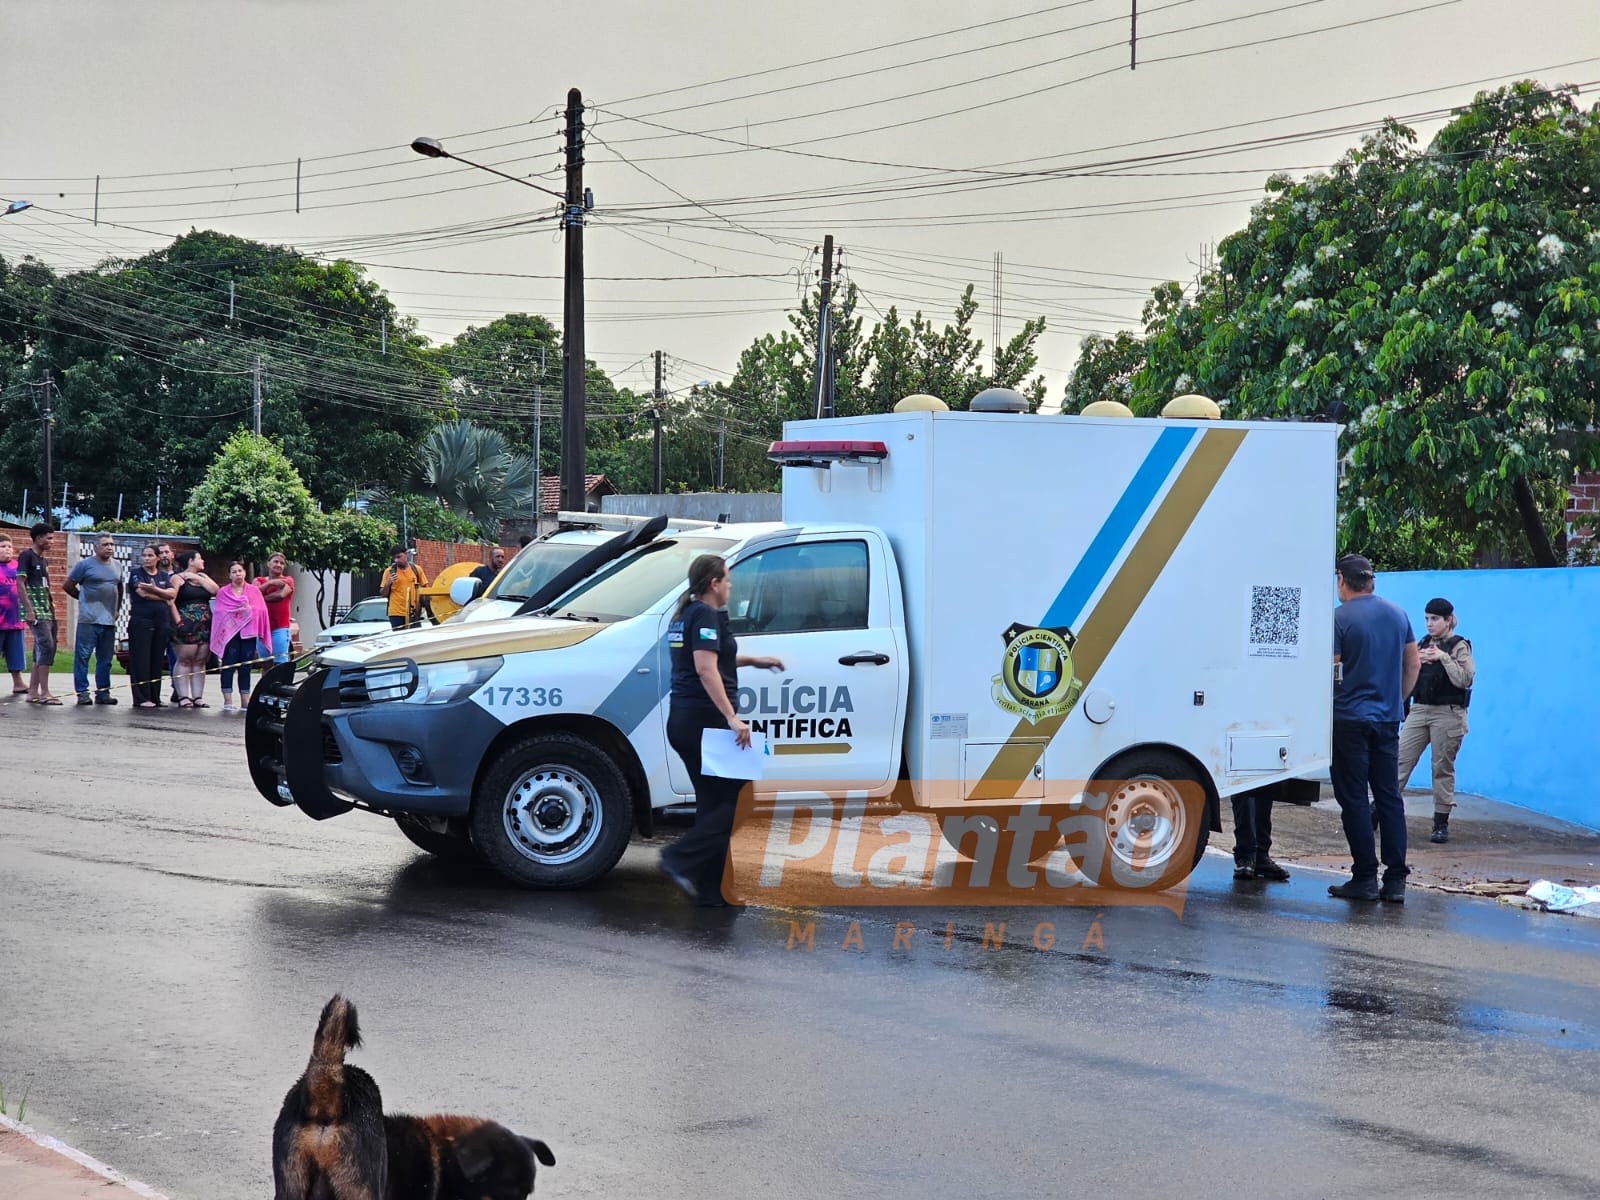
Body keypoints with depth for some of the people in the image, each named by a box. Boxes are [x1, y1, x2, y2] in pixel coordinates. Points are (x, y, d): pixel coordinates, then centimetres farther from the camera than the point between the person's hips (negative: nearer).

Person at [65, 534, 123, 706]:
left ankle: (103, 692, 14)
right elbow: (68, 586, 2)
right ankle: (82, 692, -4)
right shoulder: (85, 565, -3)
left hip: (109, 621, 6)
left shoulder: (116, 567, 16)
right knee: (83, 656, -6)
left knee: (105, 659, 9)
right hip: (89, 620, -6)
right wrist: (85, 599, 6)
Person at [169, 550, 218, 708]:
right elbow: (170, 600, -9)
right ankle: (183, 697, -9)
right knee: (185, 660, -7)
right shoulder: (178, 578, 0)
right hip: (187, 625, -6)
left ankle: (198, 697, 6)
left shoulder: (203, 577, 19)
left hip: (205, 626, 6)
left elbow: (215, 590, 3)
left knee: (200, 662, 5)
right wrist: (178, 620, -16)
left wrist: (198, 578, -1)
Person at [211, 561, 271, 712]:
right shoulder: (223, 592, 10)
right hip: (230, 633, -1)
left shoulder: (254, 590, 13)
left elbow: (261, 611, 10)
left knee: (245, 668, 2)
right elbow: (218, 613, 5)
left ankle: (245, 701, 5)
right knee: (228, 667, -8)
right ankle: (227, 701, -7)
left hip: (248, 633, 1)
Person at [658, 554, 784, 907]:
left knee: (714, 801, 12)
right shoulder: (706, 615, -12)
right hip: (705, 719, -10)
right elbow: (705, 669, -23)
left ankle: (710, 890, 12)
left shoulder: (685, 614, 17)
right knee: (738, 798, -5)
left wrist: (753, 660, 35)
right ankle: (681, 858, -14)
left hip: (682, 720, 10)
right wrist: (732, 717, -27)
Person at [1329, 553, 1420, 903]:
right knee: (1389, 797, 8)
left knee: (1354, 799, 0)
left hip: (1349, 719, -5)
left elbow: (1328, 670, -13)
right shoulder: (1398, 614, 9)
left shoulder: (1339, 618, -10)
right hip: (1389, 718, 5)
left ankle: (1365, 878, -1)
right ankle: (1396, 880, 5)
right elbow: (1413, 664, 15)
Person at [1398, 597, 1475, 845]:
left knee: (1442, 768, 1)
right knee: (1400, 759, -3)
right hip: (1419, 710, 5)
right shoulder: (1422, 644, 12)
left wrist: (1444, 657, -20)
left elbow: (1464, 680, -16)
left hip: (1447, 713, -5)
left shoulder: (1459, 646, -3)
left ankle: (1441, 824, 7)